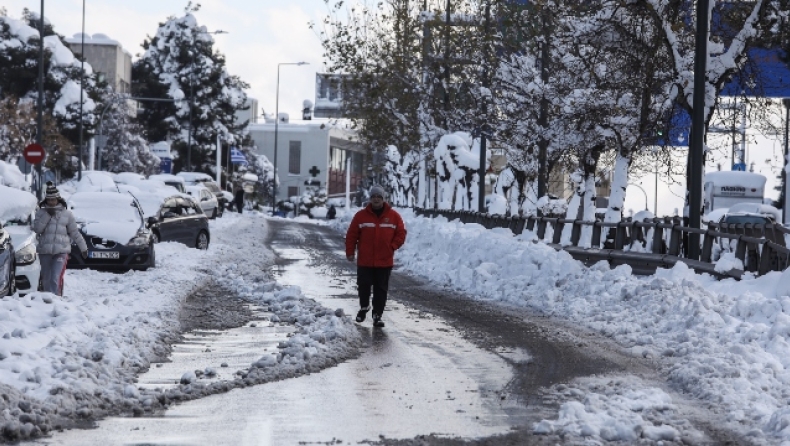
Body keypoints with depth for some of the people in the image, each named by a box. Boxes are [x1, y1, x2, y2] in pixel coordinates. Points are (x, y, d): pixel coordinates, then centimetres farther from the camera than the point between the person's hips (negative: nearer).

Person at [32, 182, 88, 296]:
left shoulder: (66, 214, 6)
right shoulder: (41, 213, 8)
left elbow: (75, 233, 11)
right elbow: (37, 229, -6)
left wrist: (83, 248, 13)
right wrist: (47, 216, -11)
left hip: (61, 252, -2)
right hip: (44, 251, 2)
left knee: (56, 279, -17)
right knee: (46, 280, 8)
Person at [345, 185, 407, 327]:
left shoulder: (393, 216, 1)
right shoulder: (361, 215, -1)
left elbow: (401, 234, 5)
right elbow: (351, 235, 1)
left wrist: (392, 247, -6)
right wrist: (350, 252, -2)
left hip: (385, 262, 0)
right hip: (365, 261, 0)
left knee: (381, 289, 3)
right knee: (364, 286, 4)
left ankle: (377, 315, 9)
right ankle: (364, 307, 29)